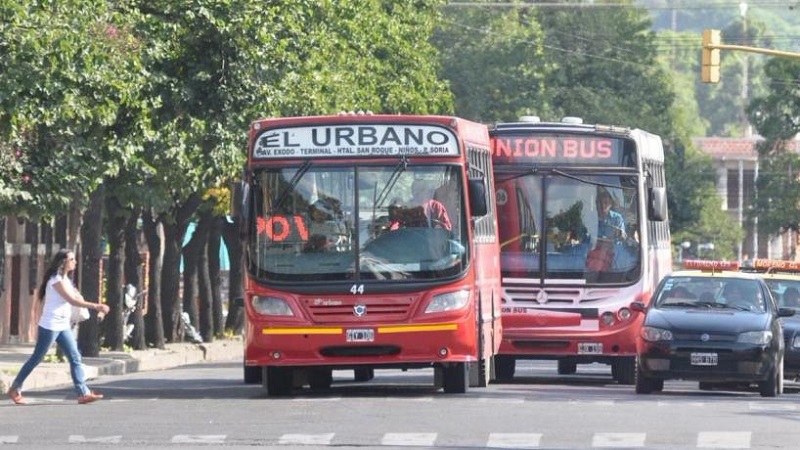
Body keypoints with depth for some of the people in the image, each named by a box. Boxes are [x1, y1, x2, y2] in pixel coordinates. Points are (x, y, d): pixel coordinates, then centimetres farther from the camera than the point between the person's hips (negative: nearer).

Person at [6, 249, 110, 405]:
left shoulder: (65, 279, 15)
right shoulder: (56, 280, -14)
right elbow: (72, 300, -21)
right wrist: (95, 306, -25)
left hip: (63, 326, 9)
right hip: (50, 326, -9)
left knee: (75, 358, -1)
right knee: (36, 358, -1)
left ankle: (83, 392, -6)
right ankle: (14, 389, 9)